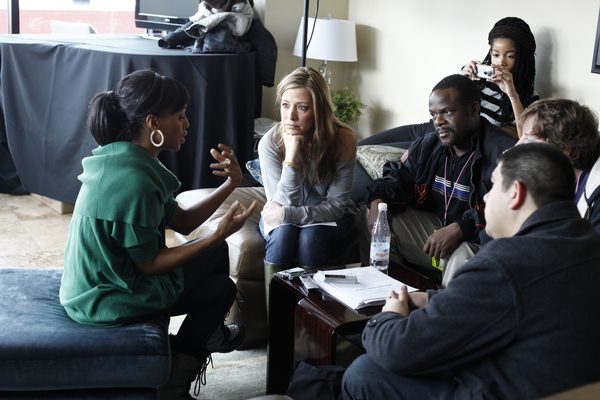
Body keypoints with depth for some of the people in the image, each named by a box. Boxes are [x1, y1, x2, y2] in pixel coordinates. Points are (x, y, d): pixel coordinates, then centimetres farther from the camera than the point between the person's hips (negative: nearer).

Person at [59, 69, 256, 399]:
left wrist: (229, 185, -7)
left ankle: (209, 335, 37)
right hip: (106, 297, -9)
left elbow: (182, 222, 3)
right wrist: (219, 235, -21)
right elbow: (149, 264, -22)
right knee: (222, 287, 9)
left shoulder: (128, 160, 0)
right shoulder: (134, 182, -29)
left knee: (216, 254, 17)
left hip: (100, 277, 9)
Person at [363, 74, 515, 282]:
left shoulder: (503, 152, -21)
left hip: (476, 239, -7)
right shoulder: (429, 144, 7)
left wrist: (459, 229, -36)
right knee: (370, 223, 3)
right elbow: (399, 176, 16)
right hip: (435, 225, 7)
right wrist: (378, 202, -7)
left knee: (463, 256, -40)